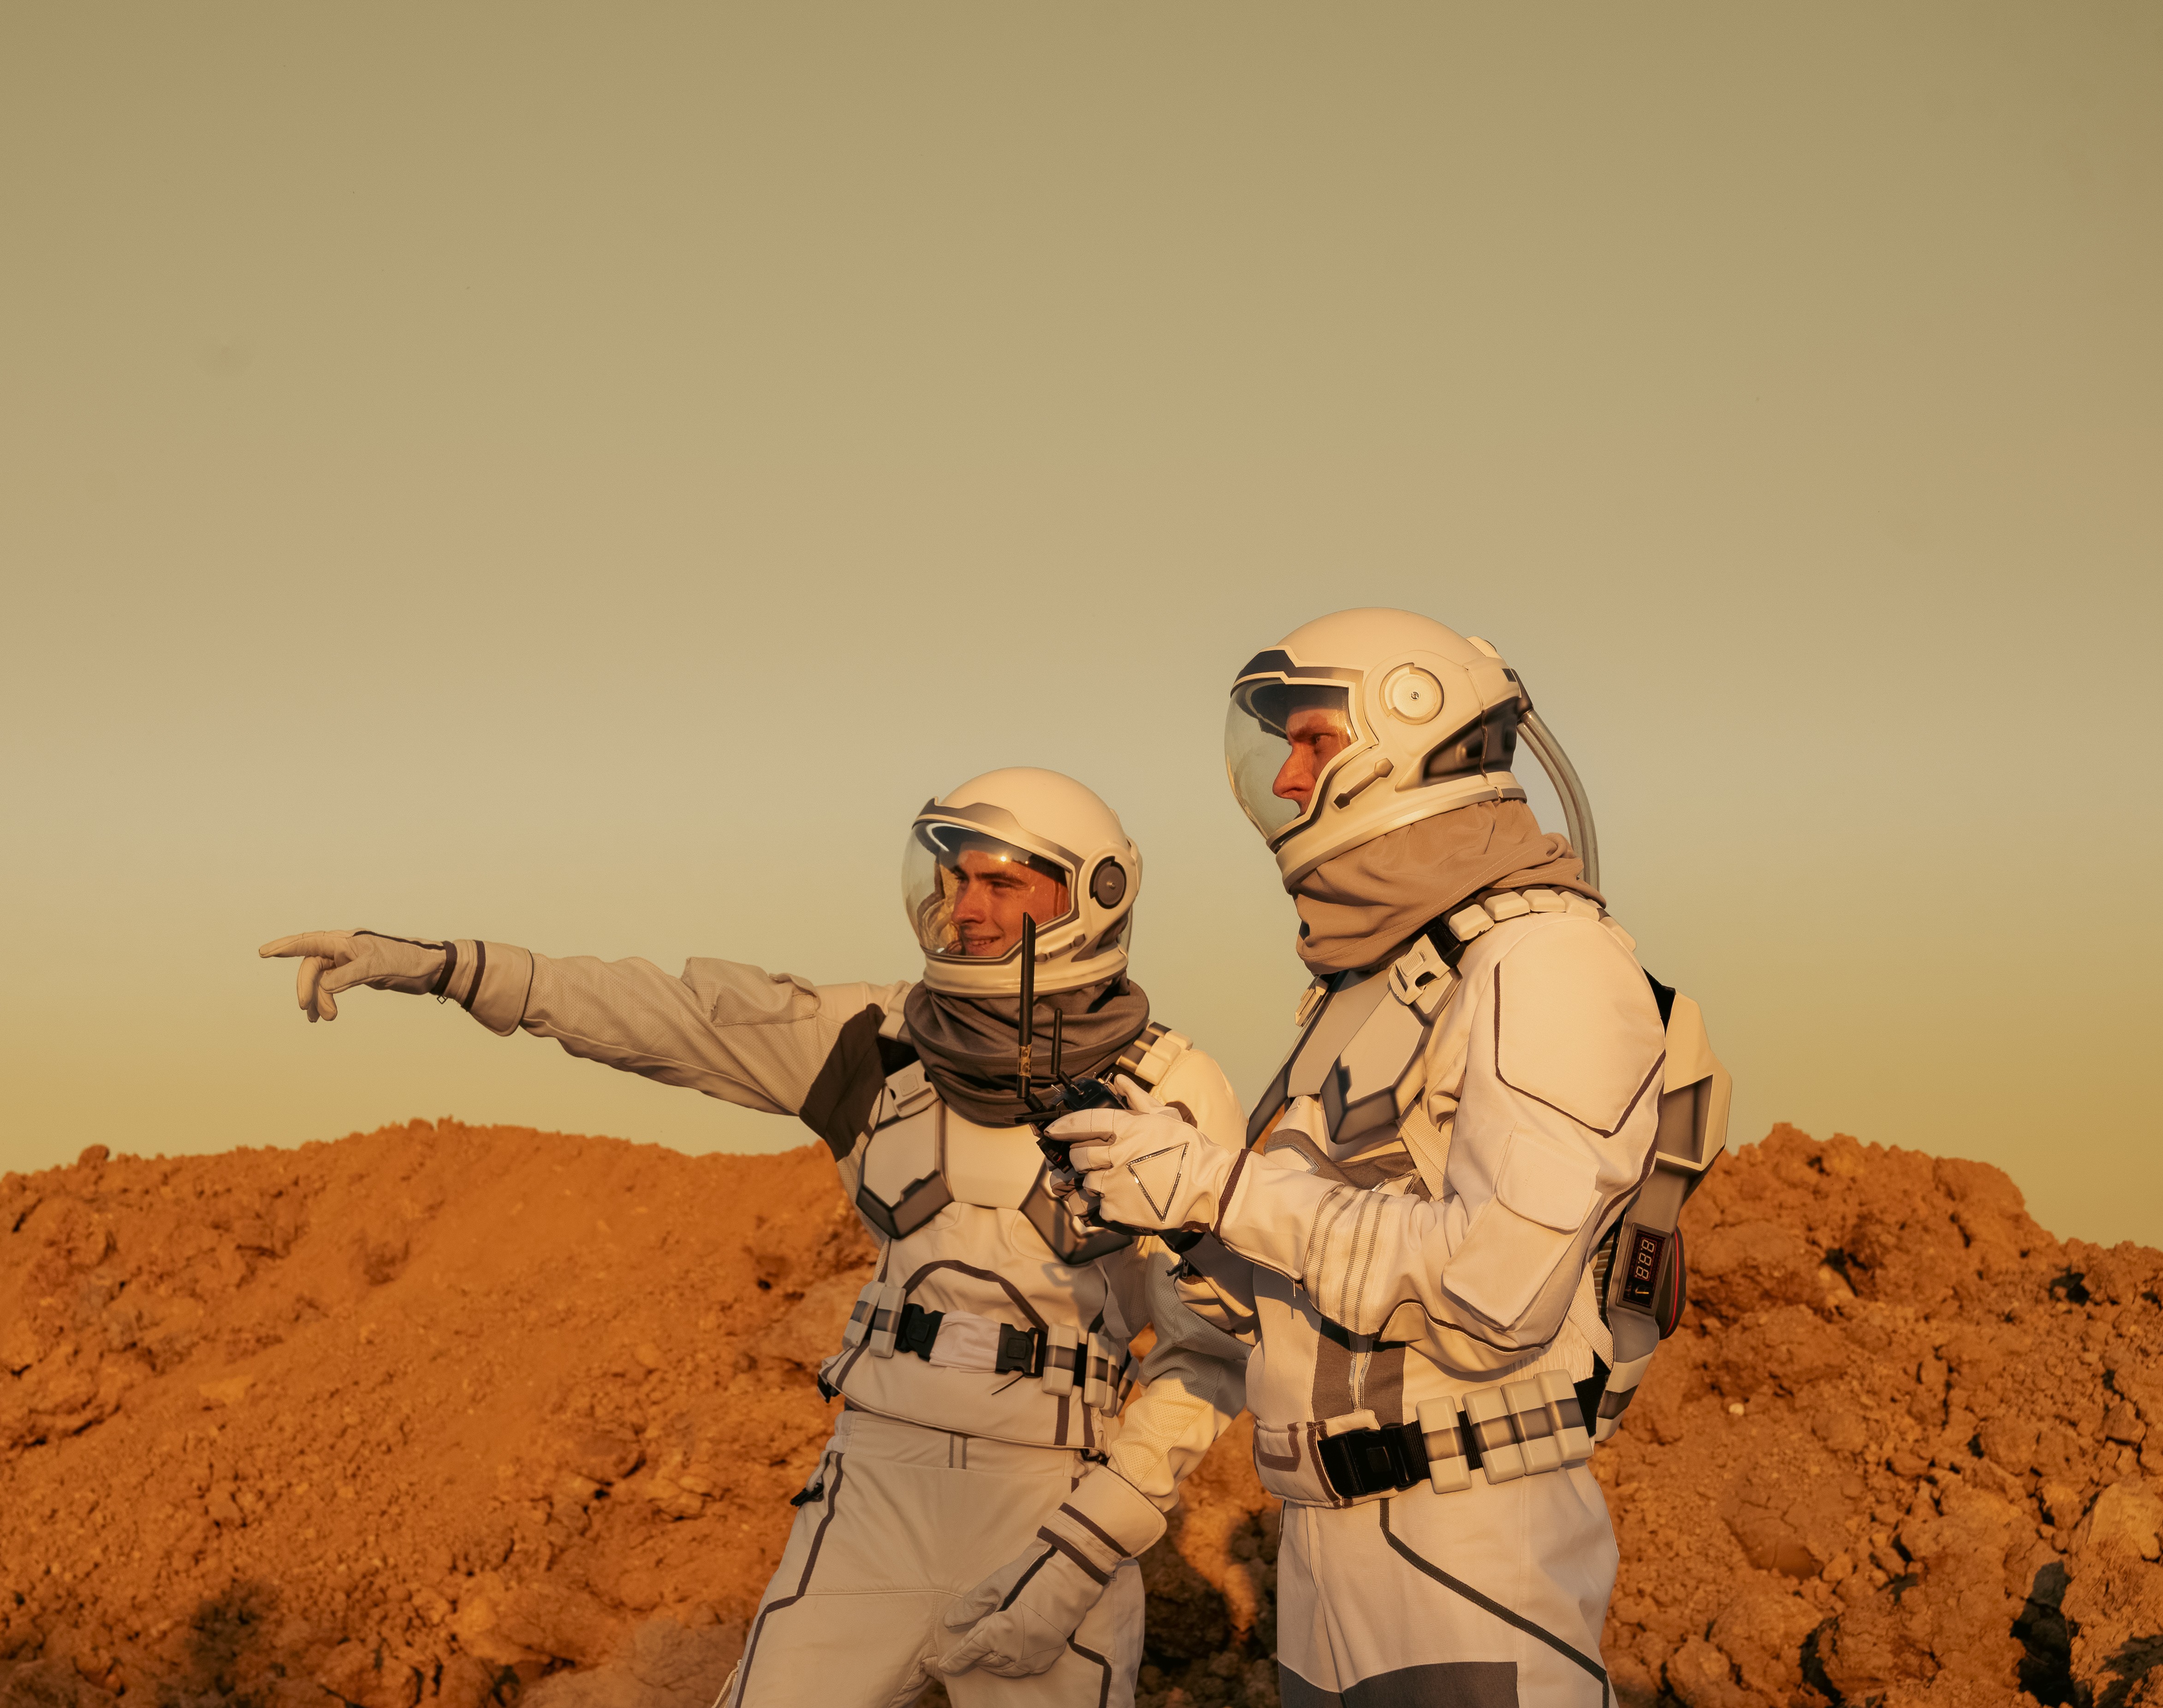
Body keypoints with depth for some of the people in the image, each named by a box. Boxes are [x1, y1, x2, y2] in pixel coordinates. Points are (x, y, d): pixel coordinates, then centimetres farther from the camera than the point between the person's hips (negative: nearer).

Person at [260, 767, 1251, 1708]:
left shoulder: (1170, 1100, -8)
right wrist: (434, 963, -6)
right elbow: (663, 1017, 1)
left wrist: (1081, 1556, -16)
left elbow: (1214, 1350, -8)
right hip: (879, 1490, 3)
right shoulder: (887, 1046, 2)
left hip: (1056, 1511, -3)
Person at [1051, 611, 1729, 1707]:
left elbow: (1493, 1291, -25)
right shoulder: (1368, 987, 14)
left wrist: (1219, 1187, -20)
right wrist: (1162, 1219, 0)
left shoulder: (1546, 964, -14)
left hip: (1475, 1574, -8)